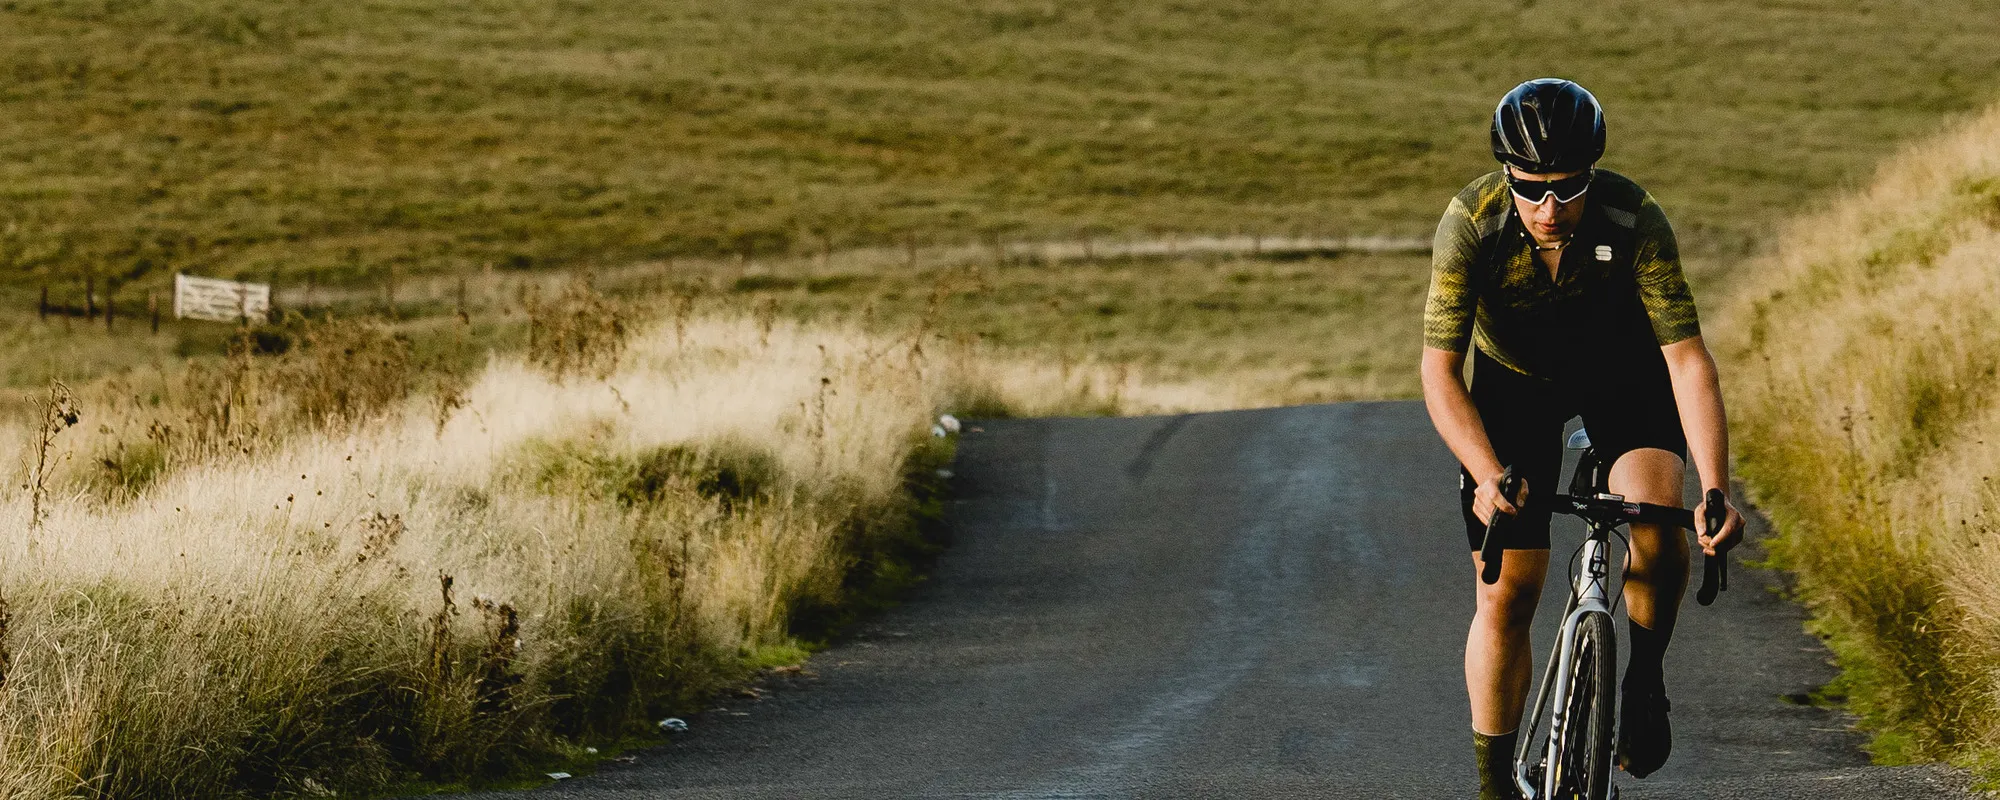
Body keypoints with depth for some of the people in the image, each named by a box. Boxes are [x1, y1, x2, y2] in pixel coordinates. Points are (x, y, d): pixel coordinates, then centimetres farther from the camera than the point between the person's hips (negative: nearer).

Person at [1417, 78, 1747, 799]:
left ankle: (1646, 673, 0)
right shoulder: (1471, 224, -31)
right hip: (1514, 380, 1)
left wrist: (1717, 491, -42)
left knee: (1656, 527, -28)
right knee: (1506, 594, -5)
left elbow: (1687, 357, -32)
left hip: (1625, 372, -1)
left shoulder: (1634, 218, -32)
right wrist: (1488, 475, -45)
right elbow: (1439, 370, -30)